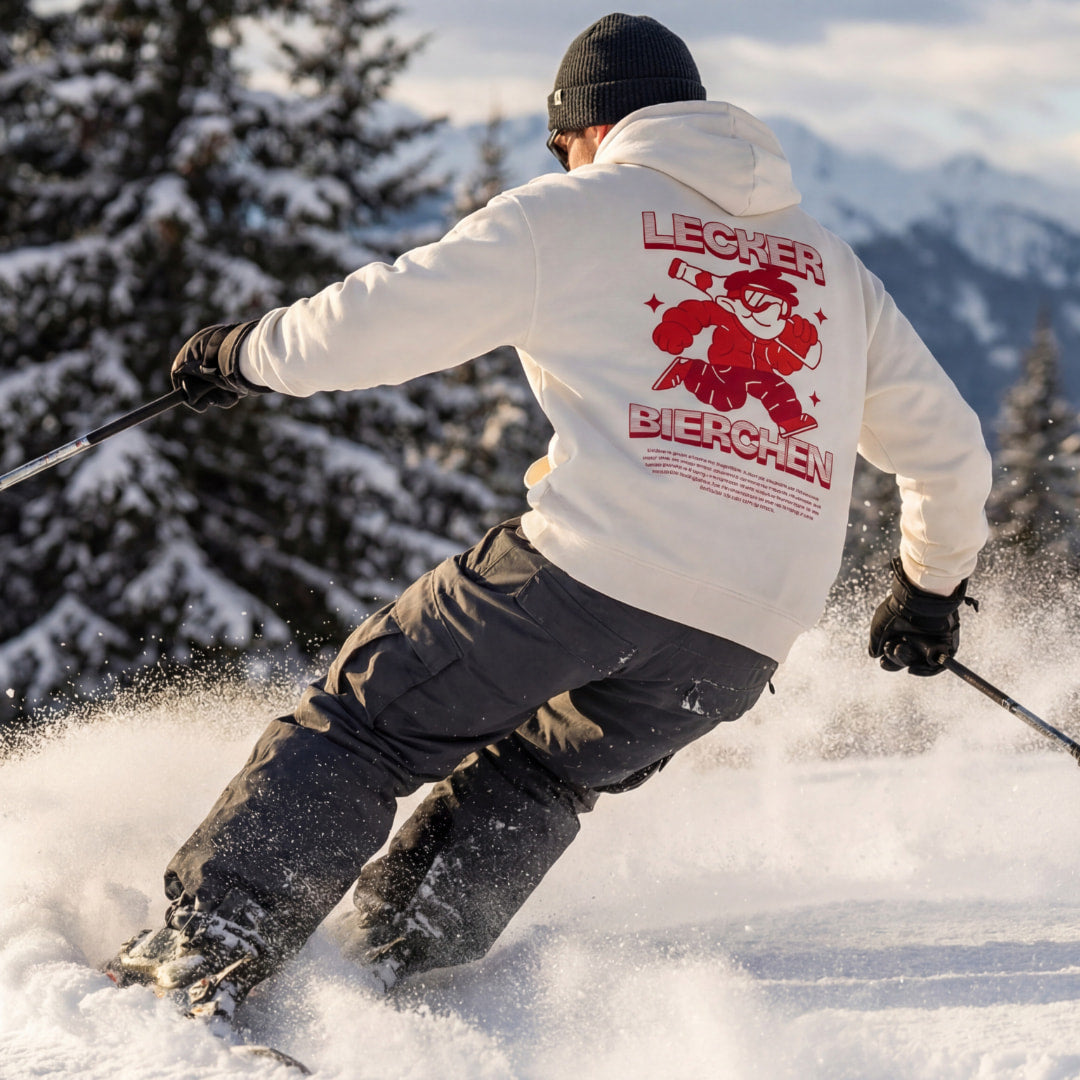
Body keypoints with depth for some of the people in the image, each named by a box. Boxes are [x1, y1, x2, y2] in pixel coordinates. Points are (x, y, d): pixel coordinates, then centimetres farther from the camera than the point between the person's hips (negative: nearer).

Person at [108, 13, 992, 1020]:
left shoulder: (571, 213, 9)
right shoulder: (833, 267, 24)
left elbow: (384, 320, 6)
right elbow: (948, 447, 30)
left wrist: (244, 351, 24)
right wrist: (931, 584, 46)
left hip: (592, 565, -5)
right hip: (748, 639, 5)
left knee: (367, 716, 11)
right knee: (536, 777, 26)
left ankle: (206, 945, 3)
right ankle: (388, 965, 13)